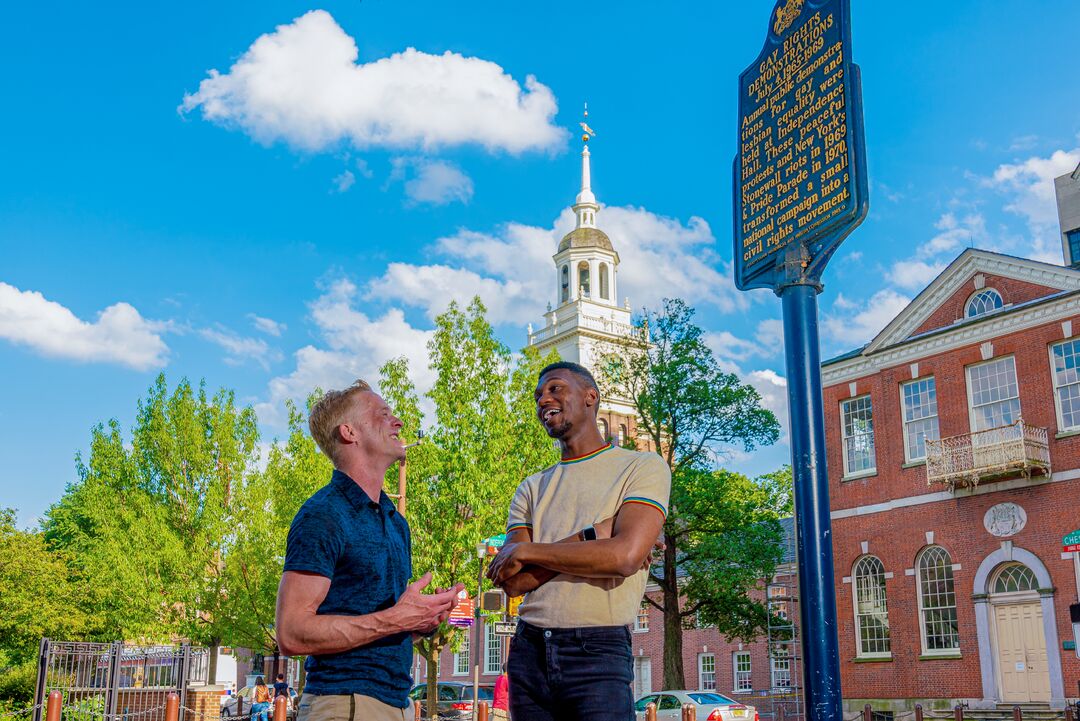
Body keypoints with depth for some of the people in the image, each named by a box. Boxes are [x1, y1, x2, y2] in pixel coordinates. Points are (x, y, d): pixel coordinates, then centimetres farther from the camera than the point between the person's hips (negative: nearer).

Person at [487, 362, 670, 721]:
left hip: (598, 652, -4)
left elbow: (625, 557, -16)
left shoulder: (643, 467, 0)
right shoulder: (532, 489, 13)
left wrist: (525, 551, -7)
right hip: (528, 650, 5)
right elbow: (513, 582, 1)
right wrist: (592, 536, -11)